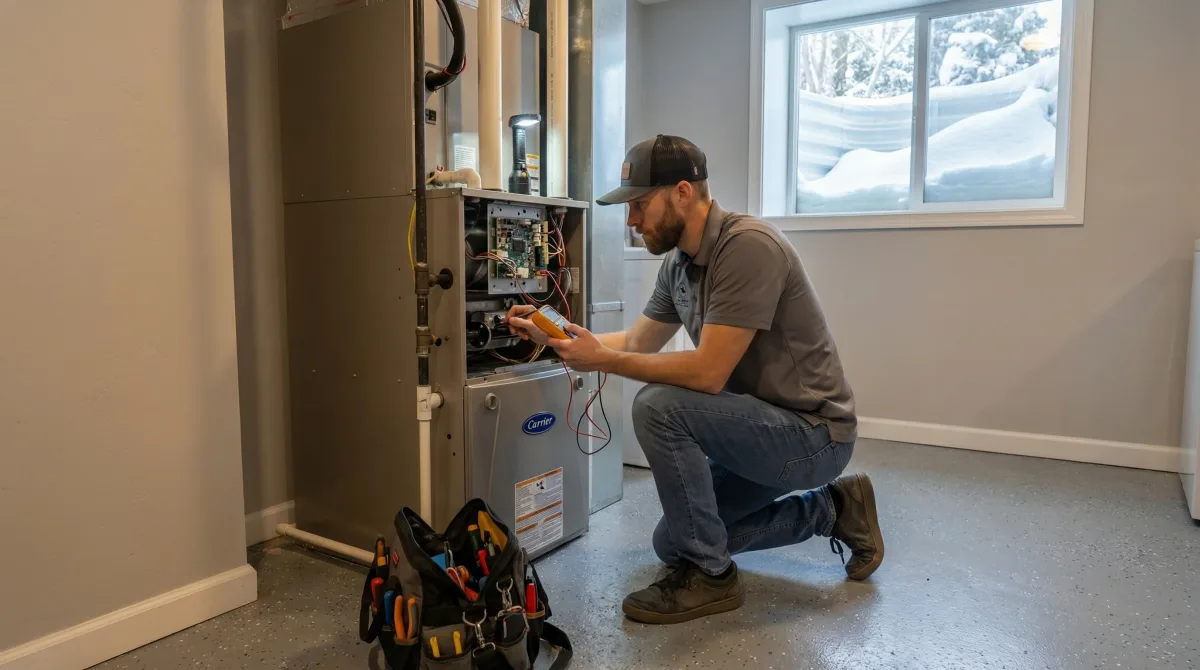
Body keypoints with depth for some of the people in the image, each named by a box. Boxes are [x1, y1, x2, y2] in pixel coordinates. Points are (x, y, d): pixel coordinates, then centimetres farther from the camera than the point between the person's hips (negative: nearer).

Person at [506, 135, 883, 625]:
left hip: (814, 434, -9)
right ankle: (829, 509, 21)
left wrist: (601, 359, -23)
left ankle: (710, 575, -9)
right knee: (673, 542, 15)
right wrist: (551, 334, 3)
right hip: (763, 428, 9)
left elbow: (708, 372, -29)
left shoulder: (748, 245, -25)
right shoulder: (677, 263, 2)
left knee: (659, 407, -28)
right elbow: (637, 343, 12)